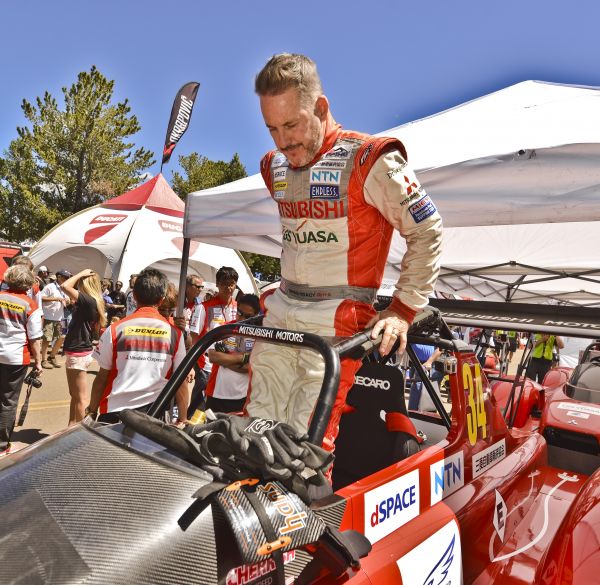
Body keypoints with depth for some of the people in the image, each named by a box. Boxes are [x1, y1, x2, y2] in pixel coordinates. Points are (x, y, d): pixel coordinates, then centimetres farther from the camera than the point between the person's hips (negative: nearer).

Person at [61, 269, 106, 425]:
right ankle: (72, 427, 32)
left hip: (78, 353, -10)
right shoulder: (93, 303, 6)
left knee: (81, 397, 0)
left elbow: (65, 286, -27)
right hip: (79, 350, 10)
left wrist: (81, 274, -15)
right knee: (74, 395, 20)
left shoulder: (89, 301, -21)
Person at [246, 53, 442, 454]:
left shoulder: (369, 160, -9)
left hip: (337, 320, -6)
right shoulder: (275, 167, 13)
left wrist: (403, 310, -8)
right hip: (280, 313, 7)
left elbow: (427, 232, -5)